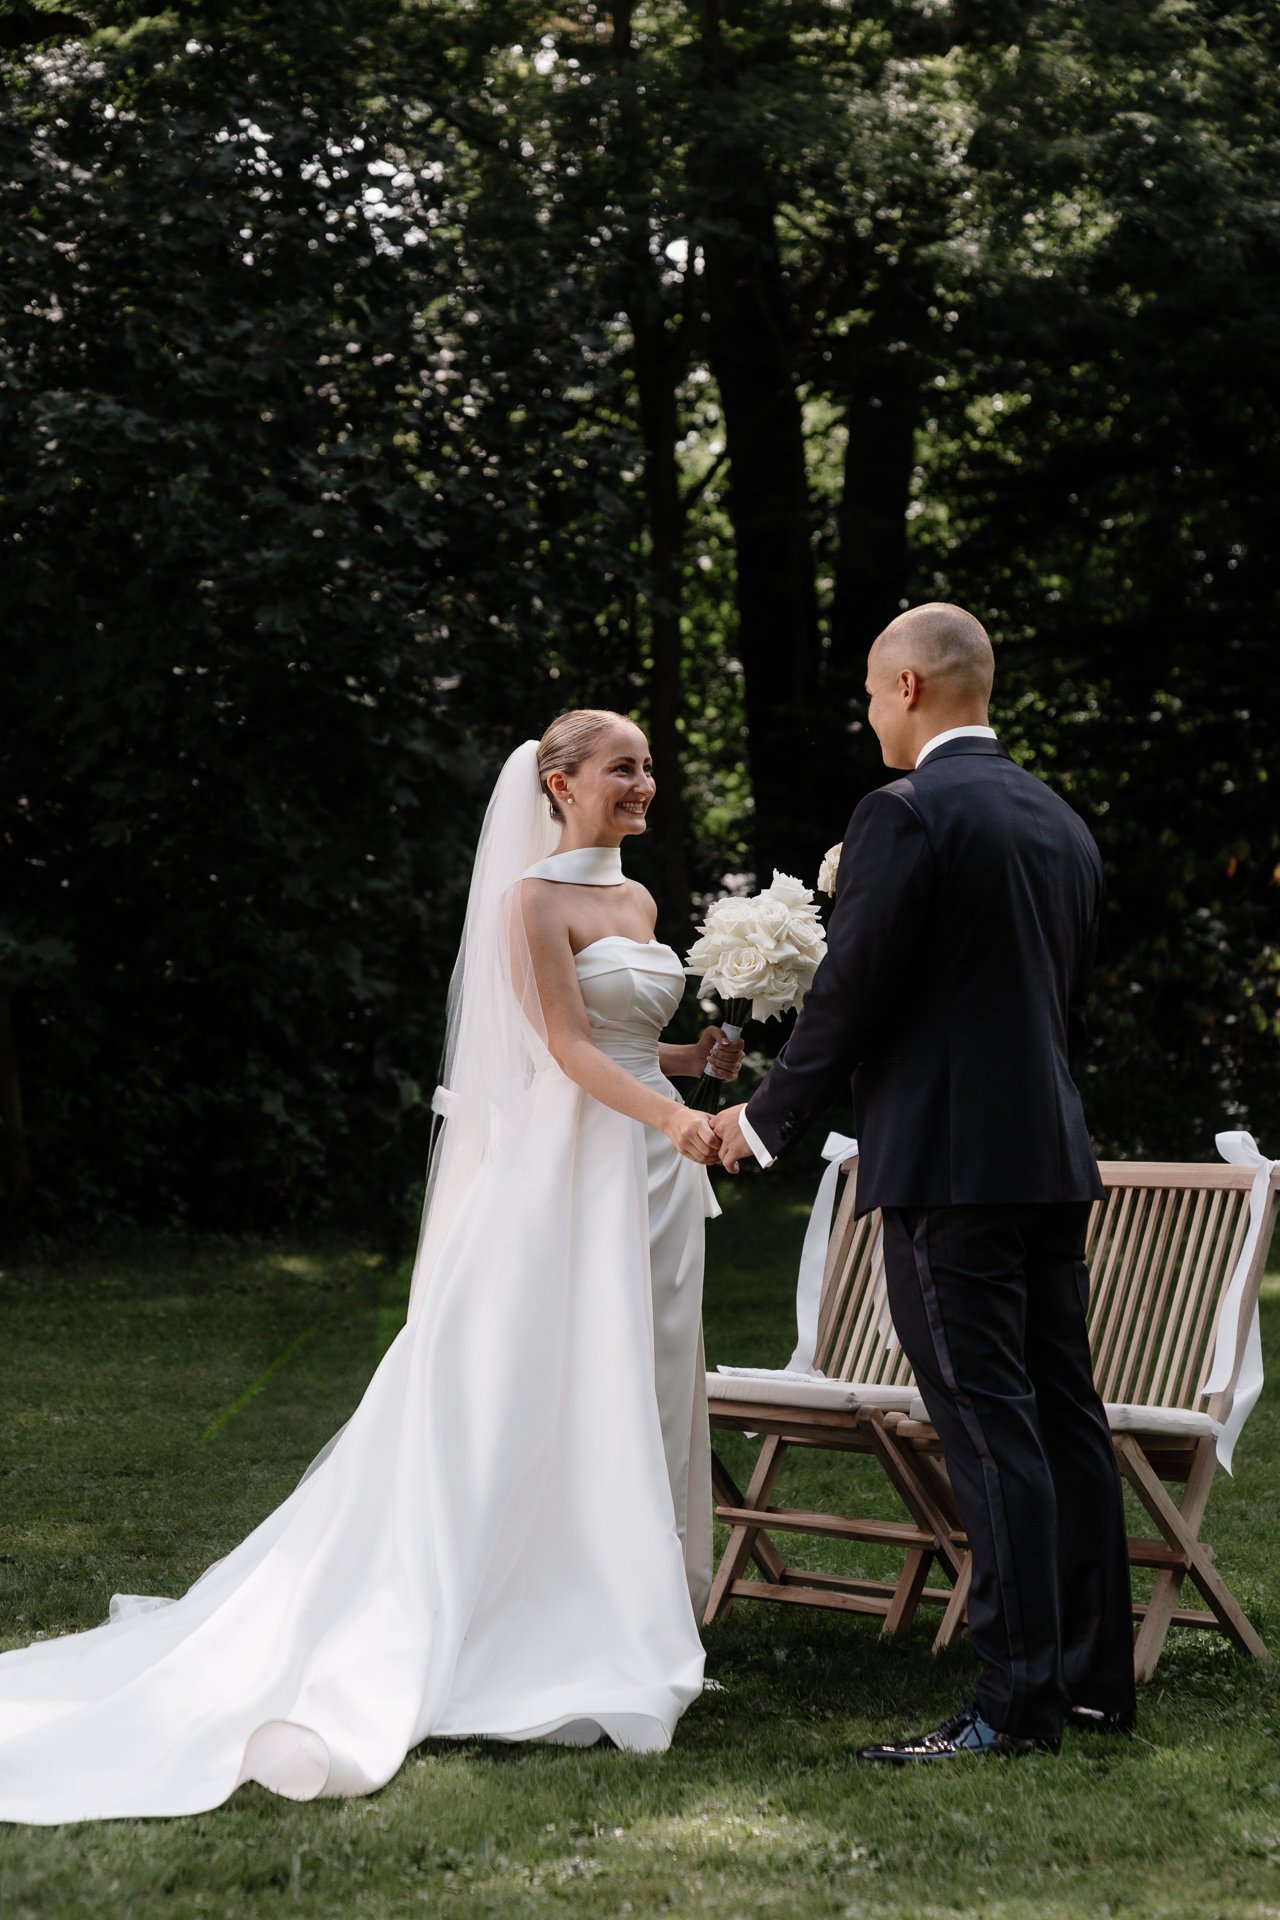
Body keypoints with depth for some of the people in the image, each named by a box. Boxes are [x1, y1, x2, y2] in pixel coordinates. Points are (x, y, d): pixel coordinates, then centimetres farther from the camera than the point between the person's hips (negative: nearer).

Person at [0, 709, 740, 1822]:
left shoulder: (636, 901, 17)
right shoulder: (532, 898, -8)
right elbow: (569, 1046, -17)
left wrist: (698, 1059, 5)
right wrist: (673, 1119, -29)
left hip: (654, 1183, 8)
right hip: (570, 1175, -8)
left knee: (641, 1406, 7)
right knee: (534, 1408, -8)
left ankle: (623, 1634, 12)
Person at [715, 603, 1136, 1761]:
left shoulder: (907, 815, -11)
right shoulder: (1062, 822, 14)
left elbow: (848, 996, -12)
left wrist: (764, 1122, 1)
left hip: (947, 1162, -8)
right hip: (1054, 1156, 8)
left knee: (990, 1428, -7)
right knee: (1064, 1415, 12)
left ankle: (1018, 1700, -6)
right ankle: (1096, 1675, 18)